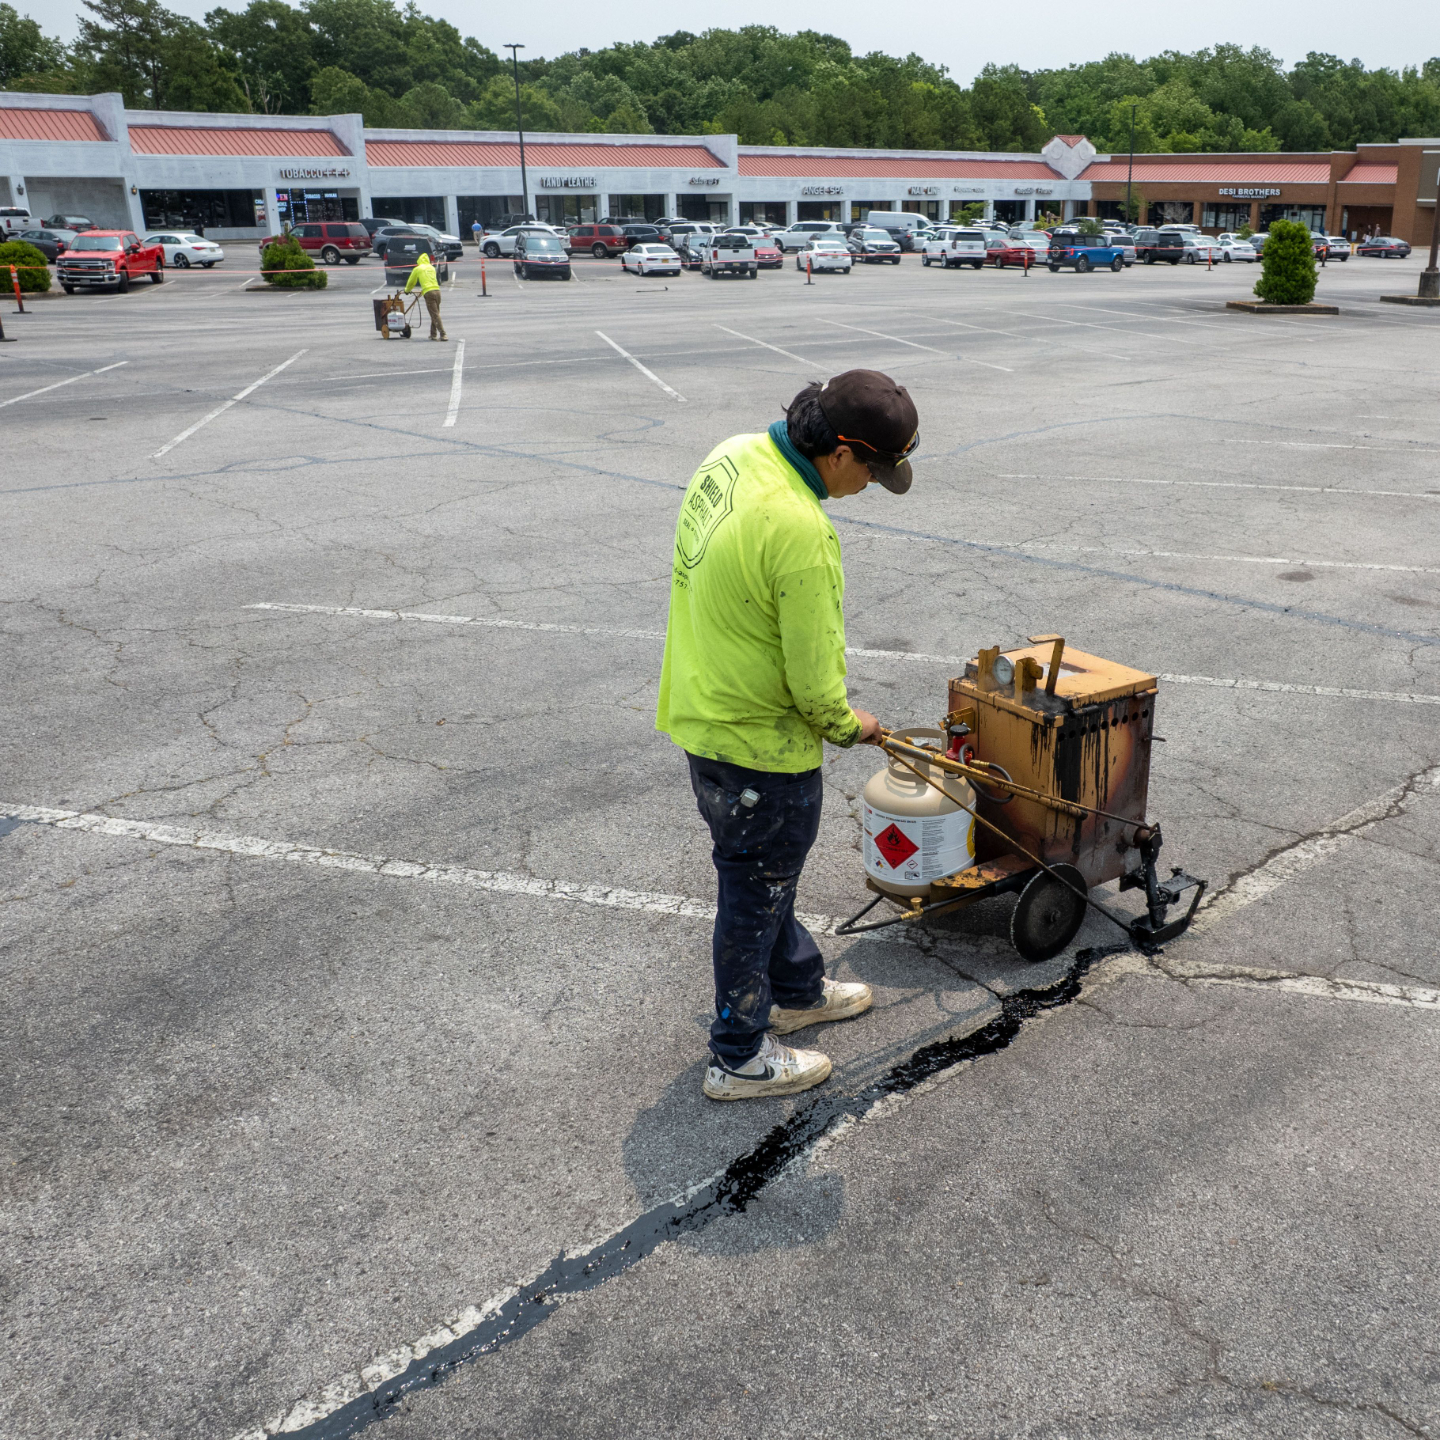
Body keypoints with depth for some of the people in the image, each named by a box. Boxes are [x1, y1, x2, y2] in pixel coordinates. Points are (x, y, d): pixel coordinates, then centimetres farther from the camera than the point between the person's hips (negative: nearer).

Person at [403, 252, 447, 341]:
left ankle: (443, 335, -17)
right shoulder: (432, 268, 21)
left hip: (428, 293, -5)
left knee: (435, 315, -8)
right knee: (435, 314, 14)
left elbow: (411, 282, 17)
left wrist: (407, 290, 37)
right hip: (437, 290, 5)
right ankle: (433, 334, 19)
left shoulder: (417, 269, 7)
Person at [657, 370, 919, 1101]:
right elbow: (814, 677, -24)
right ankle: (739, 1056, 28)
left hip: (703, 707, 9)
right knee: (755, 894, 9)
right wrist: (846, 725, -2)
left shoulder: (734, 454, -2)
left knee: (765, 873, 26)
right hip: (759, 744, -9)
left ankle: (797, 989, 48)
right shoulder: (799, 531, -31)